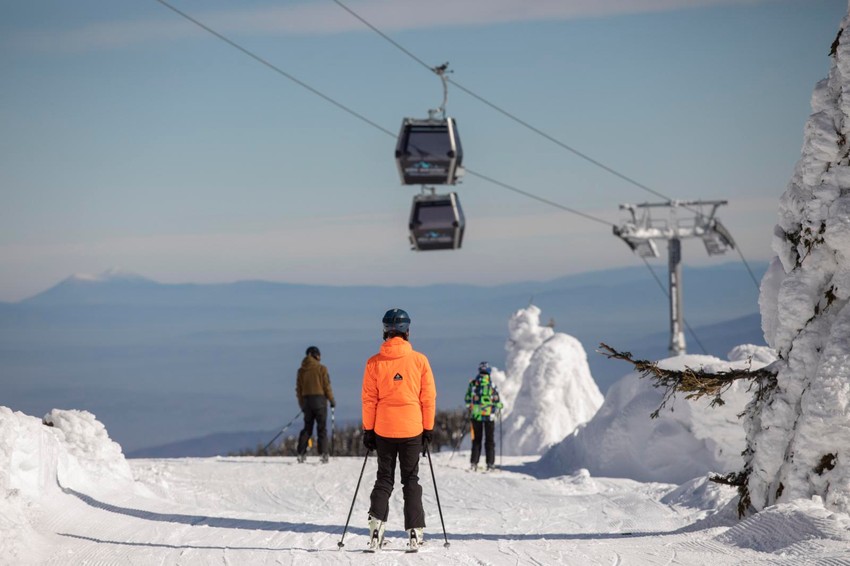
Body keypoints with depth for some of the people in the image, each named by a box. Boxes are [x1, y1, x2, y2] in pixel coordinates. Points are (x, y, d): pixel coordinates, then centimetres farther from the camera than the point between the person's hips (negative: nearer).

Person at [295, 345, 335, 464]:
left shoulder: (301, 370, 7)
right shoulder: (321, 369, -6)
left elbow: (299, 388, 8)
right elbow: (326, 386, -6)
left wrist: (301, 404, 17)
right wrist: (332, 400, 5)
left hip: (306, 399, 4)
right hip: (319, 398, -4)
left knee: (307, 428, 11)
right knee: (322, 428, -1)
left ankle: (301, 453, 2)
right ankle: (323, 454, -8)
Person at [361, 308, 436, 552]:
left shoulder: (374, 363, -3)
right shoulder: (419, 360, -3)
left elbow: (369, 400, -1)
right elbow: (428, 398, 0)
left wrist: (368, 430, 6)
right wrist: (428, 429, 7)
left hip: (383, 430, 0)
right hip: (412, 429, 0)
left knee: (384, 479, 11)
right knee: (411, 480, 8)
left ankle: (376, 522, -6)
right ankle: (414, 534, 3)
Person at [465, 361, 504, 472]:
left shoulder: (473, 383, -3)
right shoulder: (491, 385, -10)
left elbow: (467, 399, 1)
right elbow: (497, 401, -8)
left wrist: (470, 407, 21)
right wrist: (500, 406, 14)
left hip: (475, 414, 2)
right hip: (489, 415, -2)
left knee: (476, 439, 12)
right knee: (489, 440, 7)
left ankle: (474, 462, 8)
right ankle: (490, 463, 4)